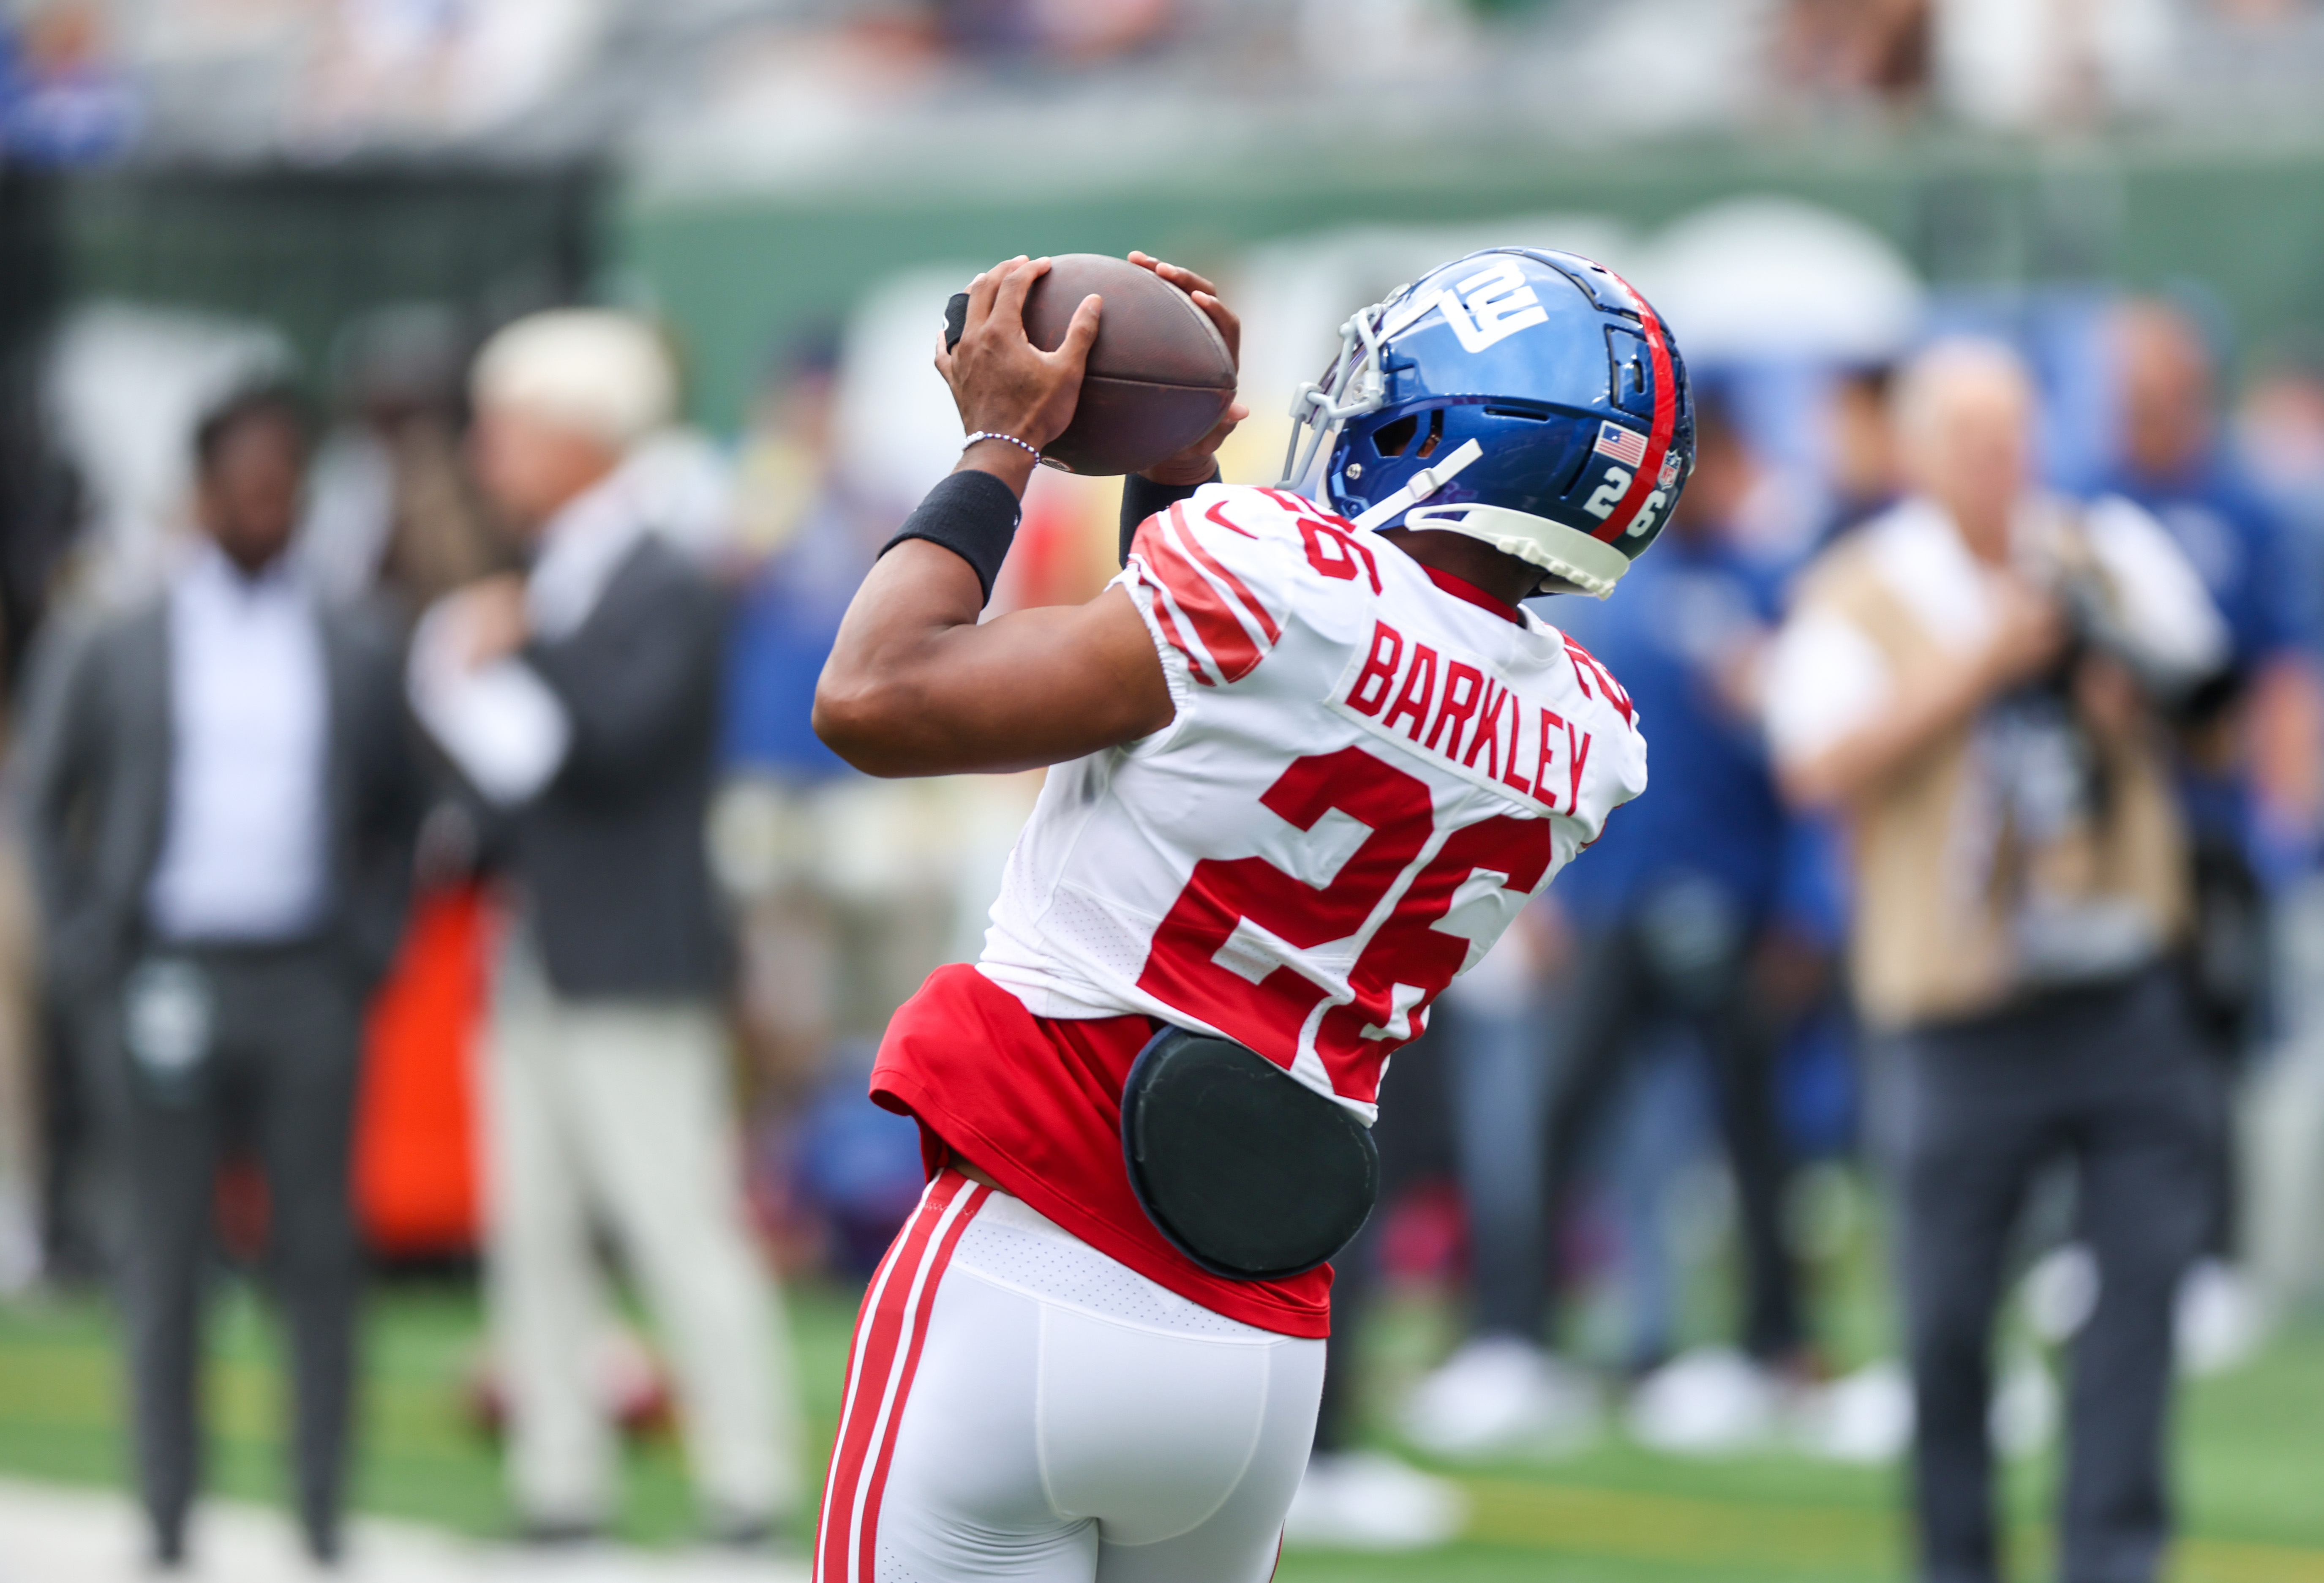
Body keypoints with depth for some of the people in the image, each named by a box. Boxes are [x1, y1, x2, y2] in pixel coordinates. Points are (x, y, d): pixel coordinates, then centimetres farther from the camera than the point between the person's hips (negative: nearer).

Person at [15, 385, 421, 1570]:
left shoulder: (357, 655, 8)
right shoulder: (112, 655, 4)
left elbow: (399, 813, 18)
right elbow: (44, 805, 10)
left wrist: (371, 947, 6)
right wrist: (82, 955, 1)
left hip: (308, 989, 1)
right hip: (166, 982, -1)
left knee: (321, 1255, -1)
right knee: (165, 1260, 0)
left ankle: (323, 1523, 5)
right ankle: (168, 1527, 4)